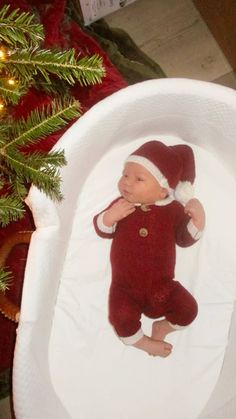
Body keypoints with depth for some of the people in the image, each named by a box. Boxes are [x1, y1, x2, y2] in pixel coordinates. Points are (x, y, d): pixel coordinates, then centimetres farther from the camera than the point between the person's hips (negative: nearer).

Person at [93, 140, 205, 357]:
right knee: (122, 316, -23)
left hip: (161, 284, 1)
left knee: (188, 309, -8)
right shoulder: (121, 205, -7)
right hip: (125, 285, -1)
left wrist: (197, 221, -23)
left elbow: (185, 239, -4)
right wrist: (109, 216, -24)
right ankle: (141, 341, 6)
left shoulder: (174, 210, -8)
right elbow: (102, 229, -2)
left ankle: (162, 326, 20)